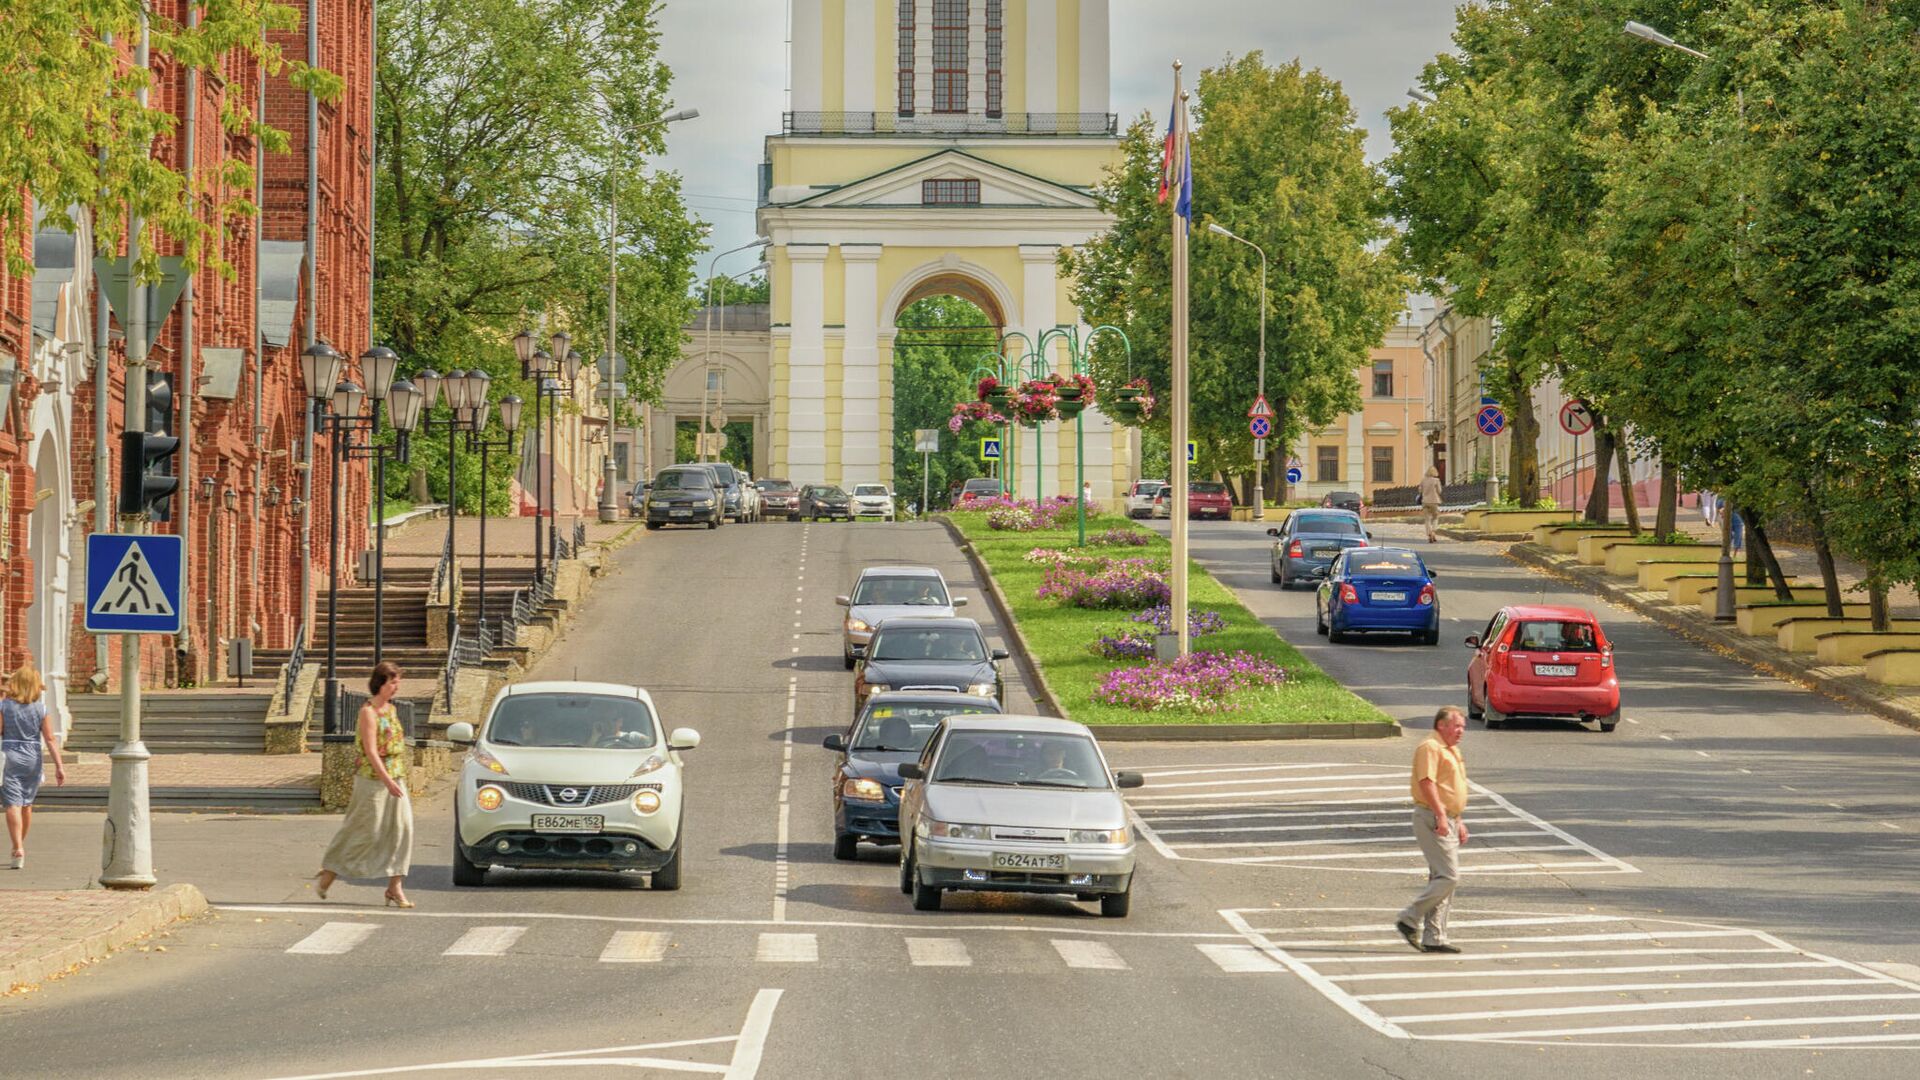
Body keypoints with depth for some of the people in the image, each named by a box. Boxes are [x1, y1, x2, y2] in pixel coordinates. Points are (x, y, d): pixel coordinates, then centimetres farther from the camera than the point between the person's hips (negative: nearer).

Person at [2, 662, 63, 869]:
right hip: (32, 759, 3)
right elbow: (50, 739, -4)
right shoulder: (41, 708, -2)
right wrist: (59, 766, -3)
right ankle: (20, 846, 32)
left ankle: (18, 849, -21)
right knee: (26, 804, 17)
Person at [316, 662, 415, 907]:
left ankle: (395, 887, -3)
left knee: (401, 829, -3)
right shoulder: (368, 712, -13)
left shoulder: (391, 709, 12)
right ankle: (330, 870, 20)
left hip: (395, 778, 7)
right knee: (365, 831, 0)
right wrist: (388, 782, -25)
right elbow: (371, 751, -19)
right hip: (373, 779, -7)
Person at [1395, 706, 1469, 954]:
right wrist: (1441, 815, -27)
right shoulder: (1429, 748, -12)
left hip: (1448, 822, 10)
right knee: (1448, 876, -15)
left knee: (1442, 879, 9)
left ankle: (1434, 938, 11)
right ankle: (1410, 920, -8)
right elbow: (1426, 783, -22)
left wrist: (1458, 821, 26)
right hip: (1433, 819, -10)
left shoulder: (1451, 751, 21)